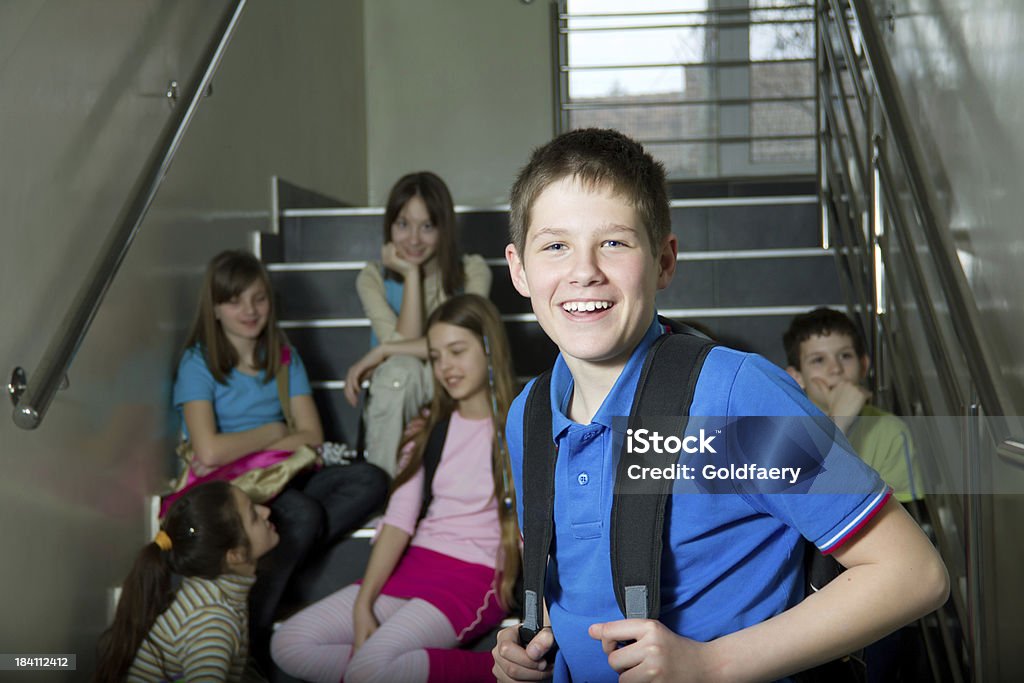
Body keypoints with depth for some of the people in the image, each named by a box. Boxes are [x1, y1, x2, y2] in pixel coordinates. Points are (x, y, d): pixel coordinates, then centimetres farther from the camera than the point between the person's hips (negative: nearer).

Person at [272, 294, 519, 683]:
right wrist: (363, 604, -7)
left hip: (473, 578, -7)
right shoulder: (432, 429, 14)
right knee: (289, 645, -8)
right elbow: (399, 521, 3)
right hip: (413, 564, 7)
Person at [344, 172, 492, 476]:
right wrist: (411, 275, -13)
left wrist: (382, 352, -17)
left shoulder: (472, 271, -2)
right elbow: (404, 340, -14)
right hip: (396, 415, 1)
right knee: (401, 368, -32)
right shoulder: (374, 278, 1)